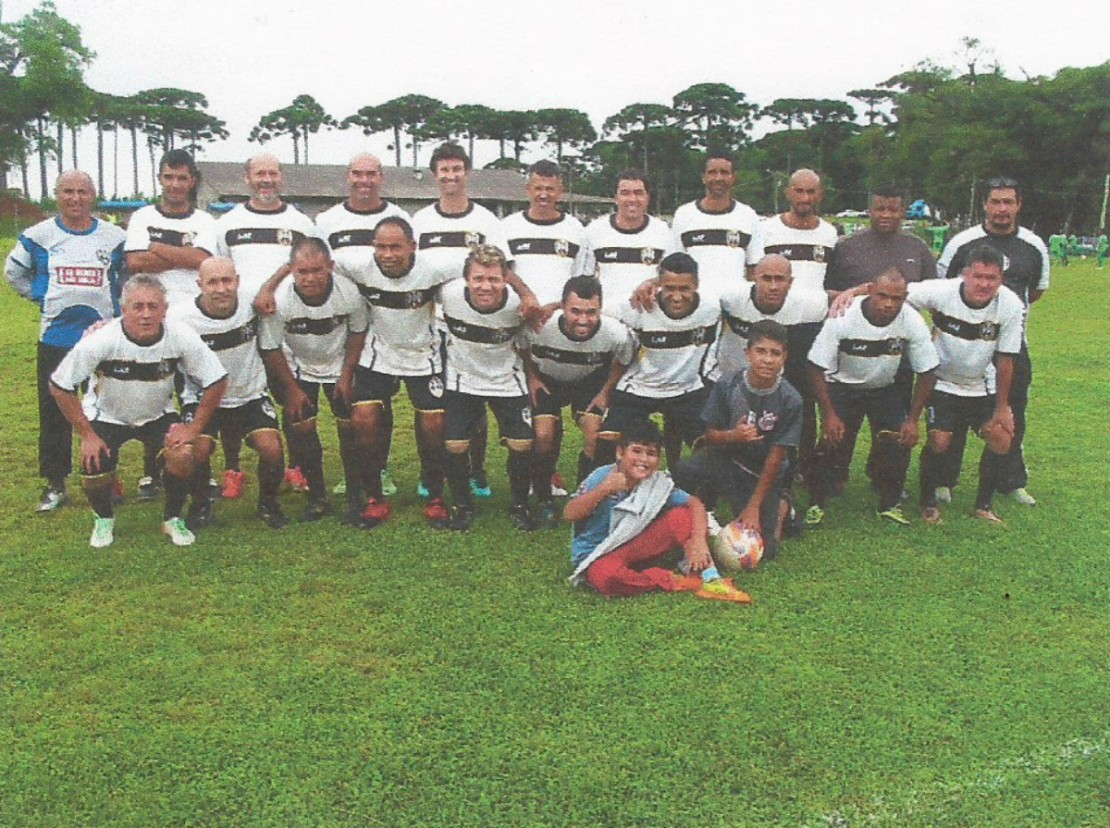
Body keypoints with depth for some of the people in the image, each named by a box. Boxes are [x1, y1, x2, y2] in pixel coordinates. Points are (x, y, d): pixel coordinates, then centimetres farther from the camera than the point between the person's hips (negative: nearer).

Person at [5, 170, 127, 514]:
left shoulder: (114, 237, 2)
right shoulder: (38, 235, 1)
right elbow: (13, 271, 16)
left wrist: (114, 303, 7)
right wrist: (40, 298, 7)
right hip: (55, 339, 0)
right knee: (54, 414, 3)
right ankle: (55, 483, 14)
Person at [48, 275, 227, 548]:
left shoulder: (181, 337, -24)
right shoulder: (100, 341, -28)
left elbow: (216, 381, -13)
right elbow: (60, 386, -17)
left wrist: (194, 428, -16)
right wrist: (87, 435, -17)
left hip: (158, 414, 1)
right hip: (106, 415, -1)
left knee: (183, 456, -25)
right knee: (94, 469, -21)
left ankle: (173, 518, 3)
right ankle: (104, 519, 15)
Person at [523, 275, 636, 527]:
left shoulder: (616, 334, -32)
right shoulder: (541, 326, -36)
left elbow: (622, 362, -7)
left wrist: (605, 393, -7)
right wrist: (532, 378, -7)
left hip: (590, 382, 1)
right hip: (547, 380, -1)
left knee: (595, 438, -13)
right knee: (544, 436, -15)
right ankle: (543, 500, 6)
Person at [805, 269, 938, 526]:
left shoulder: (912, 322, -21)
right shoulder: (842, 319, -28)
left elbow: (927, 373, -9)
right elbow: (817, 367, -19)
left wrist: (913, 420, -12)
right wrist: (829, 414, -22)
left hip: (884, 389, 3)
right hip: (843, 386, -2)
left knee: (900, 442, -12)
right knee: (834, 441, -16)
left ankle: (890, 504, 8)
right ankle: (817, 503, 3)